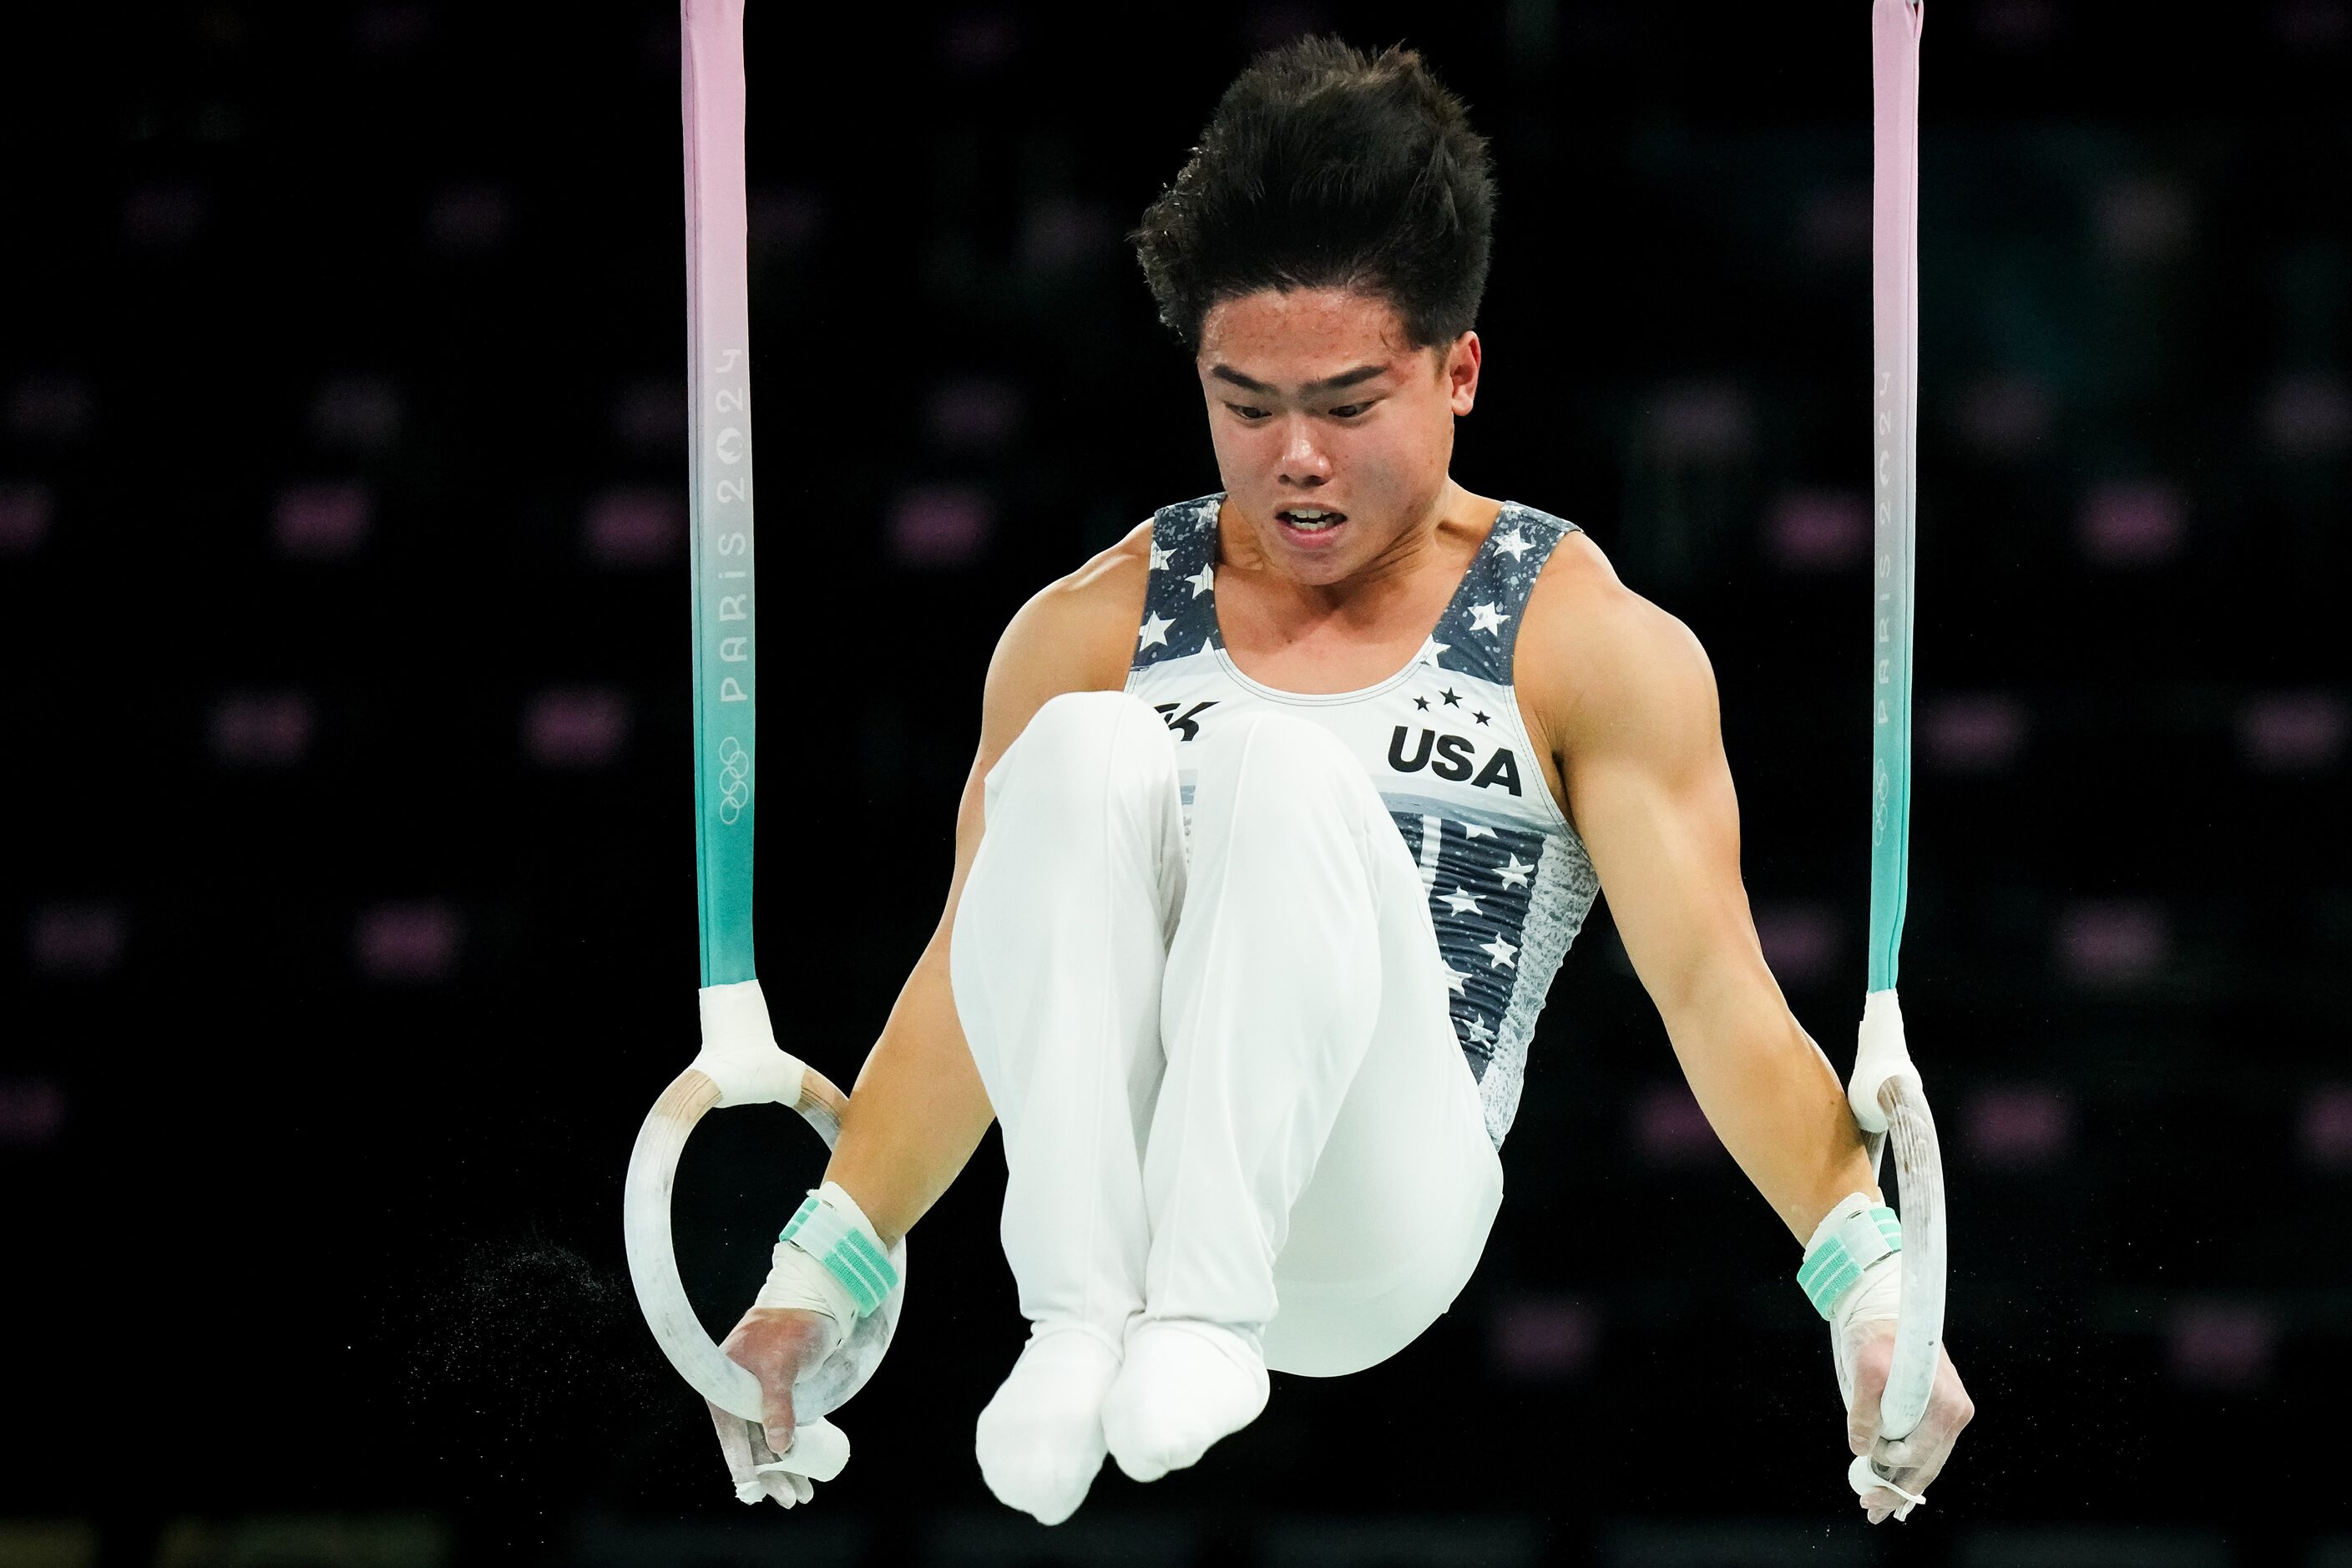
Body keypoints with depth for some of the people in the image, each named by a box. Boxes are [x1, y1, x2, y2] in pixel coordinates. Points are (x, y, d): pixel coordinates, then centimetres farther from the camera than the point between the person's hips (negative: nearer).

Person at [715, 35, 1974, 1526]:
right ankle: (1084, 1308, -32)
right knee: (1082, 754, -24)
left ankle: (1209, 1310, -34)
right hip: (1116, 1175, 3)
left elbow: (1718, 992, 0)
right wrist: (826, 1271, 4)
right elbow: (970, 983, 15)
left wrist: (1867, 1277, -15)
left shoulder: (1594, 645, 8)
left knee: (1281, 764, -28)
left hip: (1377, 1223, -3)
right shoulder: (1094, 631, 15)